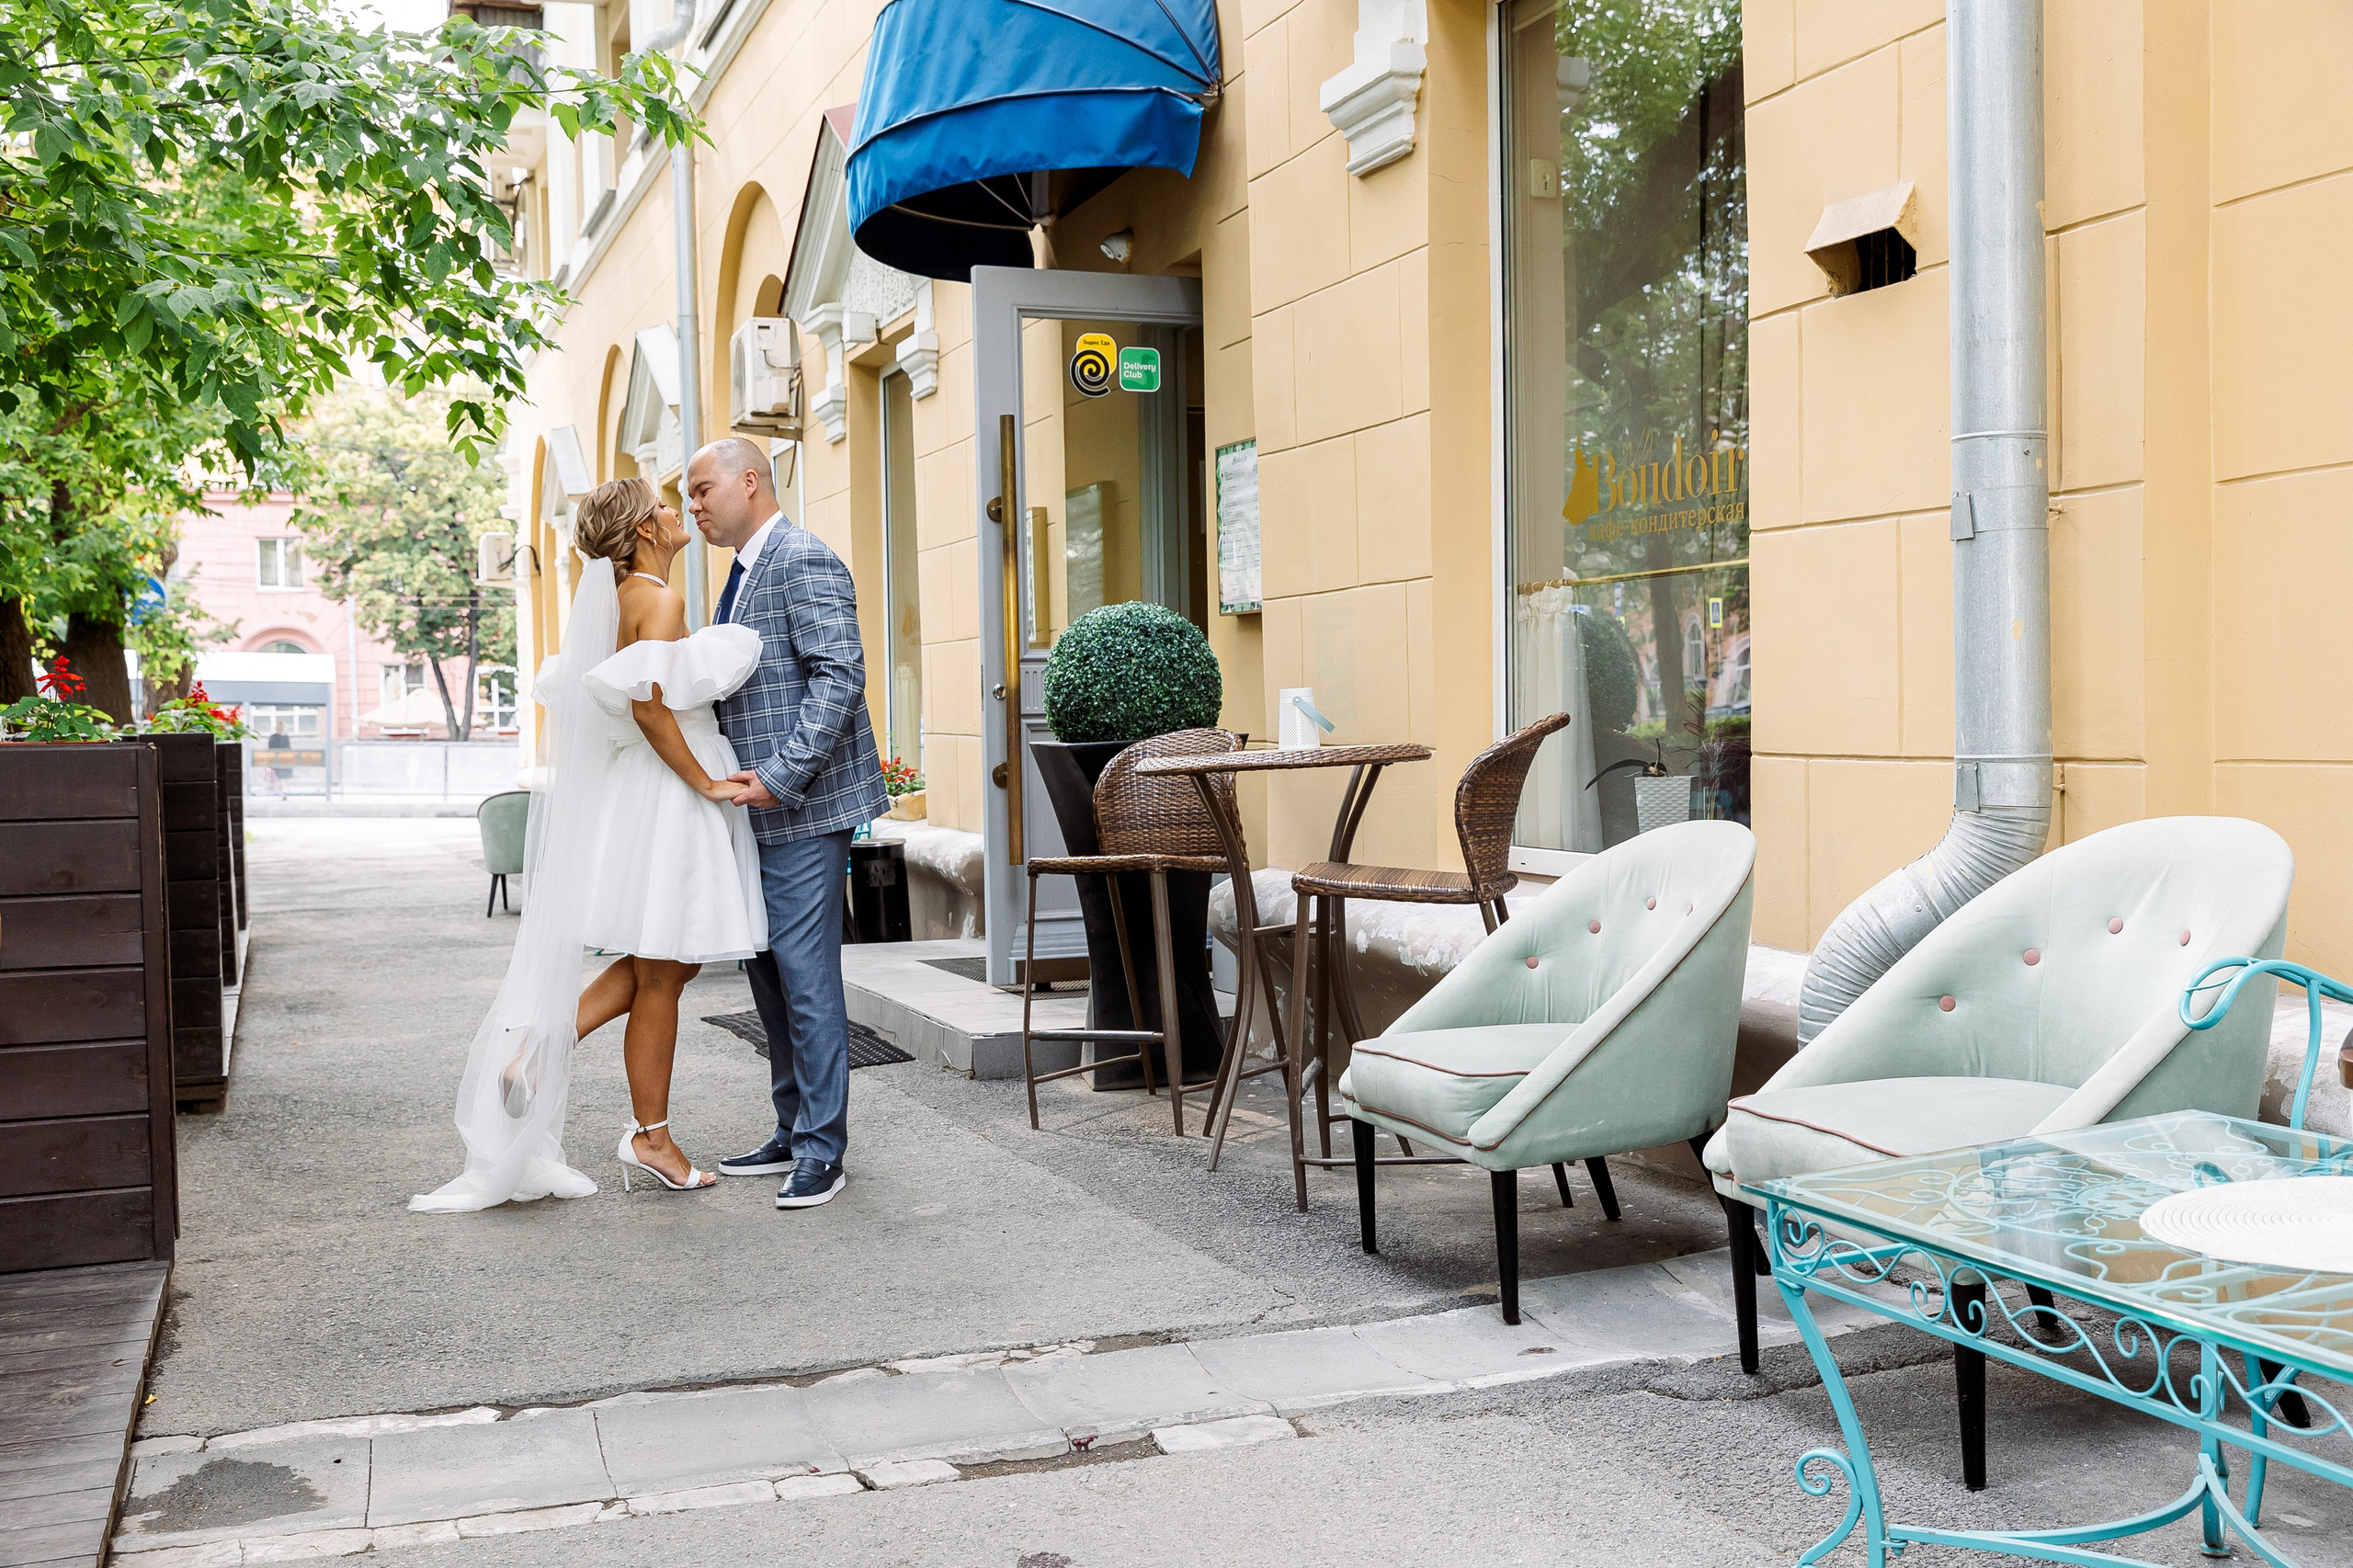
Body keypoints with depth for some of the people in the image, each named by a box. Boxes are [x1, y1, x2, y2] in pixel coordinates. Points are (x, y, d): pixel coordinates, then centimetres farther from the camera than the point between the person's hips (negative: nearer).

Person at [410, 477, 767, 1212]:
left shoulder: (619, 598, 12)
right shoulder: (658, 599, -16)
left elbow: (565, 687, 20)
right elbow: (649, 705, -27)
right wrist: (705, 783, -20)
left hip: (634, 794, 9)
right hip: (662, 798, -9)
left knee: (665, 959, 18)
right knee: (660, 973, 2)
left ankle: (538, 1043, 11)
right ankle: (650, 1137, 13)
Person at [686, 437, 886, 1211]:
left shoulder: (805, 561, -12)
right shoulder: (742, 577, 19)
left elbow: (840, 676, -21)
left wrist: (781, 777, -23)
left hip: (803, 808, -10)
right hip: (761, 810, 10)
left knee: (806, 976, -6)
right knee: (770, 975, 13)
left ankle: (822, 1150, 2)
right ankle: (792, 1133, 22)